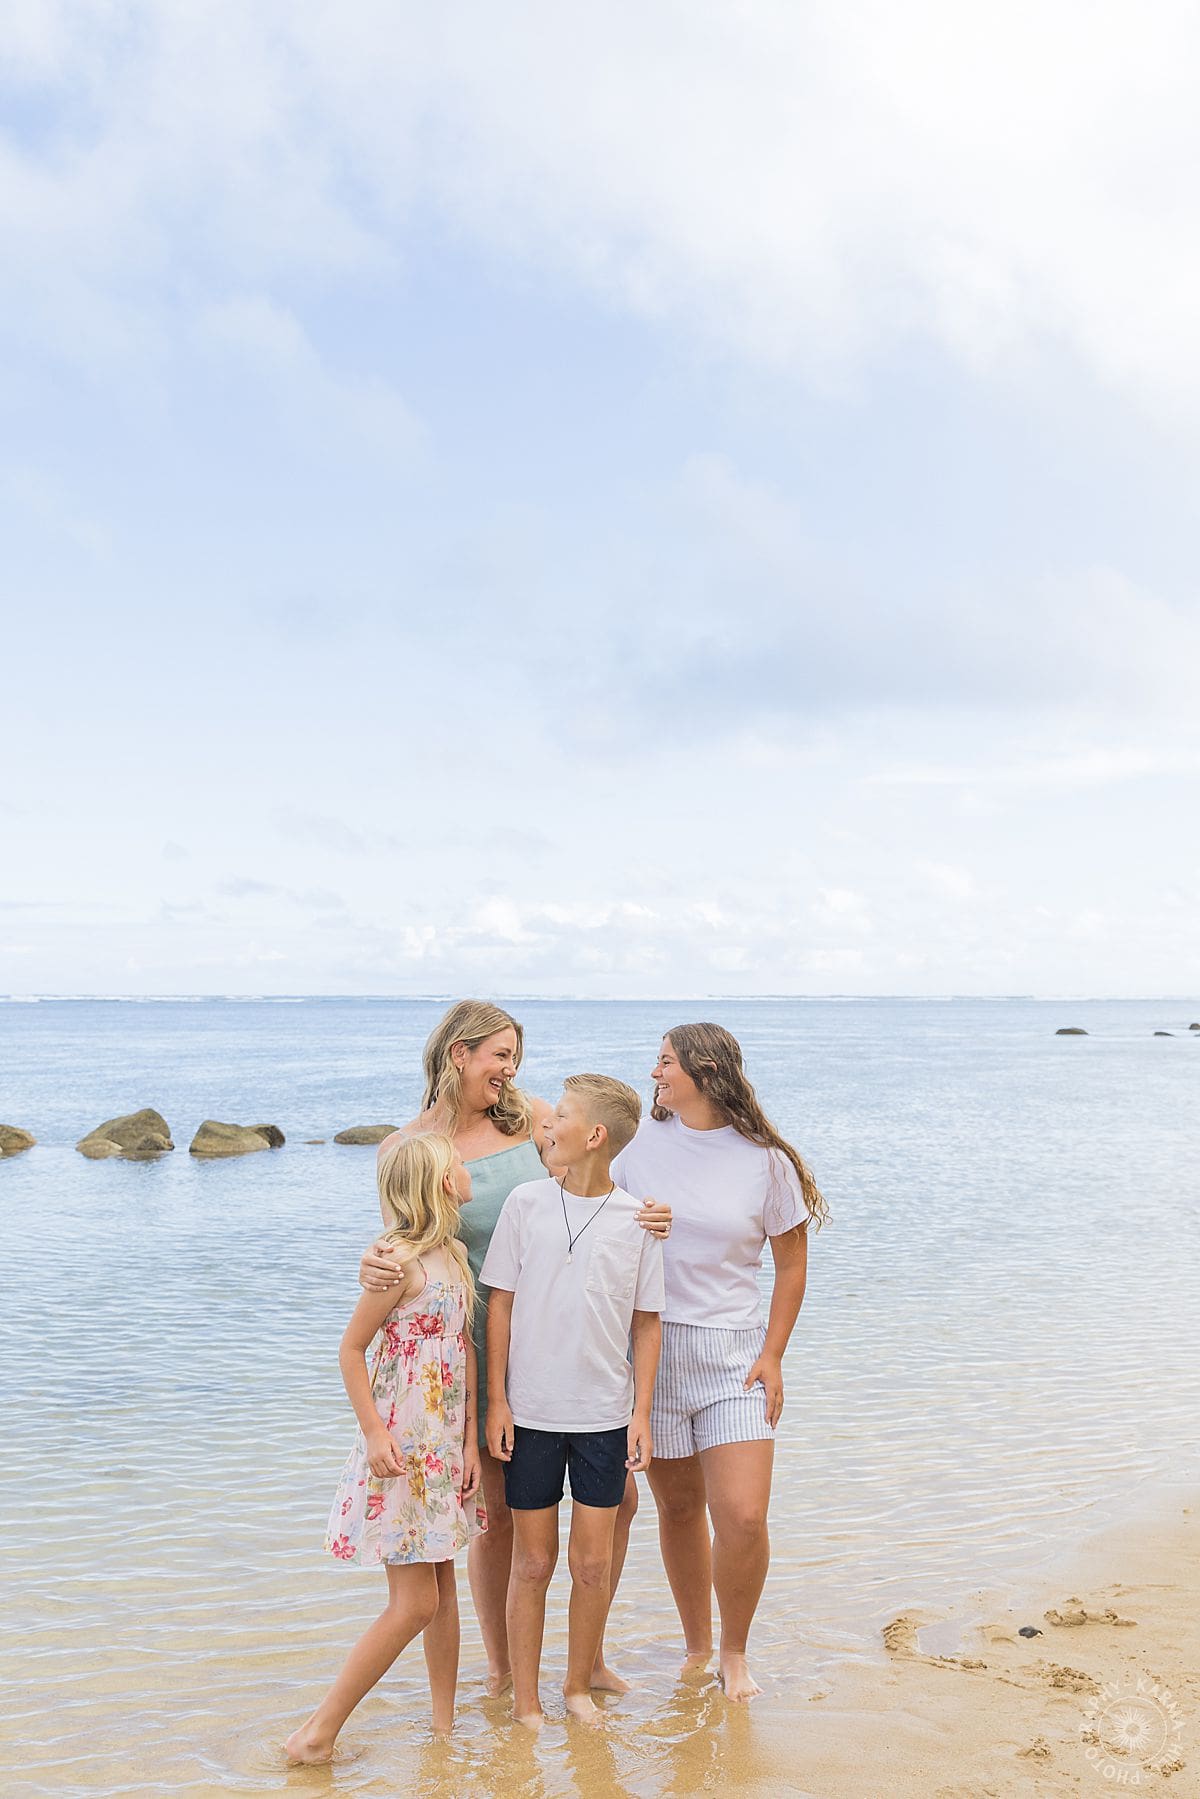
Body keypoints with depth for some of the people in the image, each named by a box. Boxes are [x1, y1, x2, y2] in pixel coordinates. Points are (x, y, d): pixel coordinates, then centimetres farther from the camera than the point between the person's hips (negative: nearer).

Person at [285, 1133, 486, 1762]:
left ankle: (445, 1722, 27)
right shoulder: (402, 1261, -17)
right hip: (402, 1446, -8)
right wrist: (374, 1433, -18)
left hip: (444, 1445, 8)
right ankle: (319, 1732, 5)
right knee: (414, 1603, -5)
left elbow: (466, 1351, 9)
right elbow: (351, 1350, -13)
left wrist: (470, 1440, 5)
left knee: (443, 1587, 14)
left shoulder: (455, 1256, 7)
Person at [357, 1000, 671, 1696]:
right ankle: (502, 1671, 30)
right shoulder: (406, 1147, -4)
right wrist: (373, 1268, -24)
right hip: (482, 1345, -3)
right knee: (499, 1509, 8)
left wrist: (648, 1215, -19)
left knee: (617, 1495, 6)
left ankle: (588, 1656, 27)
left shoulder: (529, 1116, 1)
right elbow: (400, 1242, 0)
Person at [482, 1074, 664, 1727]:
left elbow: (647, 1323, 4)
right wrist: (497, 1401, -2)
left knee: (593, 1564, 7)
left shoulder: (636, 1219, -3)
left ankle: (578, 1686, 28)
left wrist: (641, 1413, 1)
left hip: (604, 1415, 0)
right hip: (531, 1412, 0)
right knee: (533, 1562, 8)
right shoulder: (526, 1203, -4)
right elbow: (501, 1305, 1)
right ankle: (525, 1702, 22)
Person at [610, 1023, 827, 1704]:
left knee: (743, 1516, -10)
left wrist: (773, 1356, -3)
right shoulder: (640, 1141, 1)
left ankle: (735, 1653, 15)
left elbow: (792, 1265, 4)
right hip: (651, 1344, 2)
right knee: (679, 1507, 11)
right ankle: (696, 1646, 32)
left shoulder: (765, 1160, -4)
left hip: (733, 1353, -2)